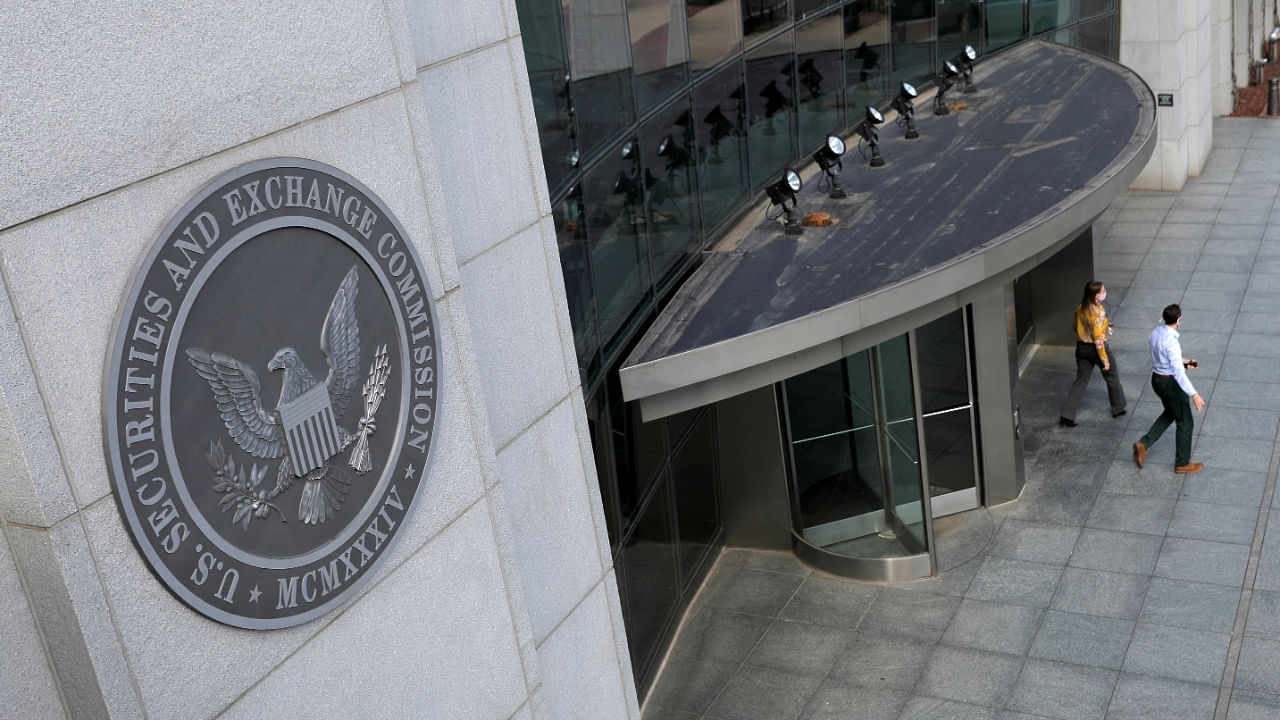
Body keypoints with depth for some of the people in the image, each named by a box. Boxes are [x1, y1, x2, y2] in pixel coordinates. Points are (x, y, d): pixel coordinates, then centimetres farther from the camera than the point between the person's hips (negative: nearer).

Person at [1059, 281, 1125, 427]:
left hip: (1082, 348, 6)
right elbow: (1098, 338, -24)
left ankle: (1066, 416, 4)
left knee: (1080, 382, 12)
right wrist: (1105, 359, -17)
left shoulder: (1080, 307, -2)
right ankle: (1118, 408, 38)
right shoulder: (1098, 311, -25)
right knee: (1112, 378, 20)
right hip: (1097, 348, -6)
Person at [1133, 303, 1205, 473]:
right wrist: (1194, 394, -30)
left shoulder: (1156, 331, -2)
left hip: (1157, 378, 9)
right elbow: (1178, 373, -31)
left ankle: (1143, 444, 17)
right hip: (1171, 383, -9)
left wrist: (1183, 361, 14)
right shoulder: (1172, 342, -30)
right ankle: (1182, 463, 23)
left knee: (1170, 414, 28)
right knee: (1185, 422, 10)